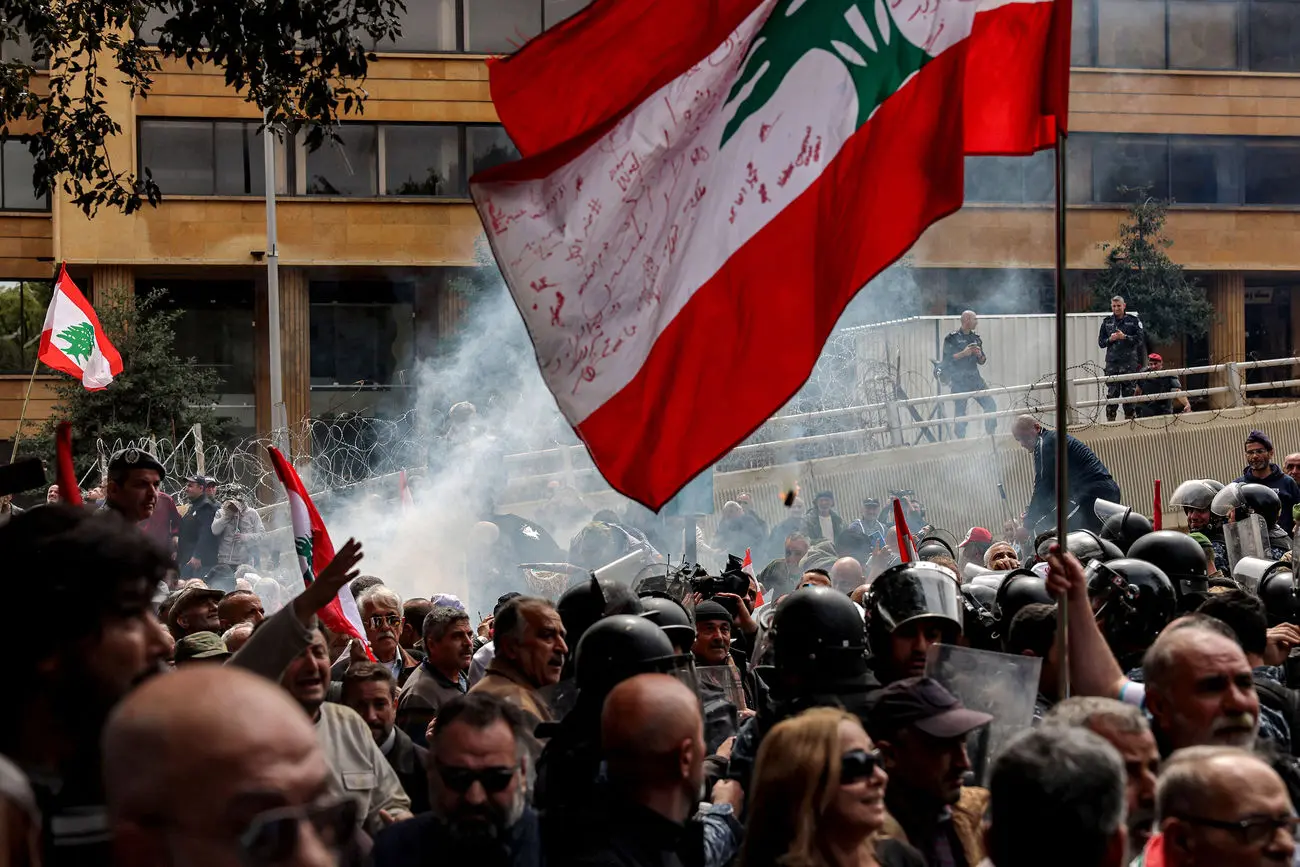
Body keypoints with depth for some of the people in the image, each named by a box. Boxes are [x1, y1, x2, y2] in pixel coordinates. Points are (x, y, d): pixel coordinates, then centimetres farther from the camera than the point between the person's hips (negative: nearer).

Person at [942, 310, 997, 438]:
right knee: (960, 411, -6)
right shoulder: (952, 338, -2)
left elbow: (982, 361, 20)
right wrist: (963, 353, -16)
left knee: (990, 405, -4)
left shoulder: (976, 338, 15)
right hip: (958, 381, -5)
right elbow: (946, 359, -10)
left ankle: (991, 434, 6)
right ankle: (961, 440, 1)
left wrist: (980, 355, -2)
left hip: (975, 378, 5)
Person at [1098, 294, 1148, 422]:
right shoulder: (1107, 322, 13)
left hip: (1129, 363, -2)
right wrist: (1110, 339, -6)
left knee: (1129, 391, -1)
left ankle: (1130, 416, 4)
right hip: (1112, 362, 2)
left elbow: (1140, 339, -3)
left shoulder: (1133, 321, 5)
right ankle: (1110, 419, 0)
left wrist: (1125, 337, -13)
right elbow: (1101, 342, 14)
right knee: (1111, 393, -2)